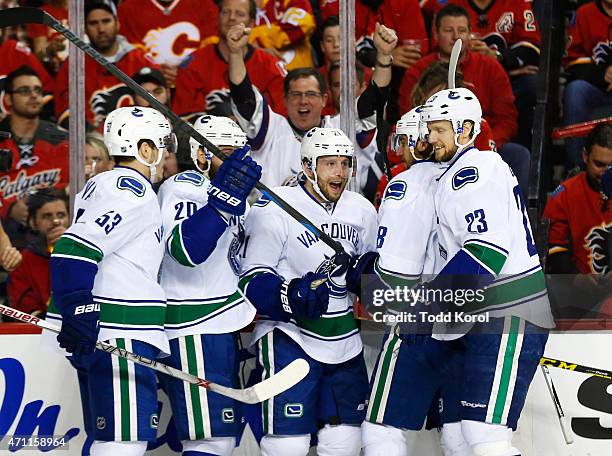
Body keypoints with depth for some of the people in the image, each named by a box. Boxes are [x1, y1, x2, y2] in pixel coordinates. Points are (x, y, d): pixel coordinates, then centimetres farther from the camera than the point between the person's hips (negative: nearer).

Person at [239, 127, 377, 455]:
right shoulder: (276, 209, -13)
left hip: (344, 339, 6)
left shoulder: (362, 210, 7)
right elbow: (251, 281, -14)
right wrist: (291, 296, -31)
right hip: (288, 336, -6)